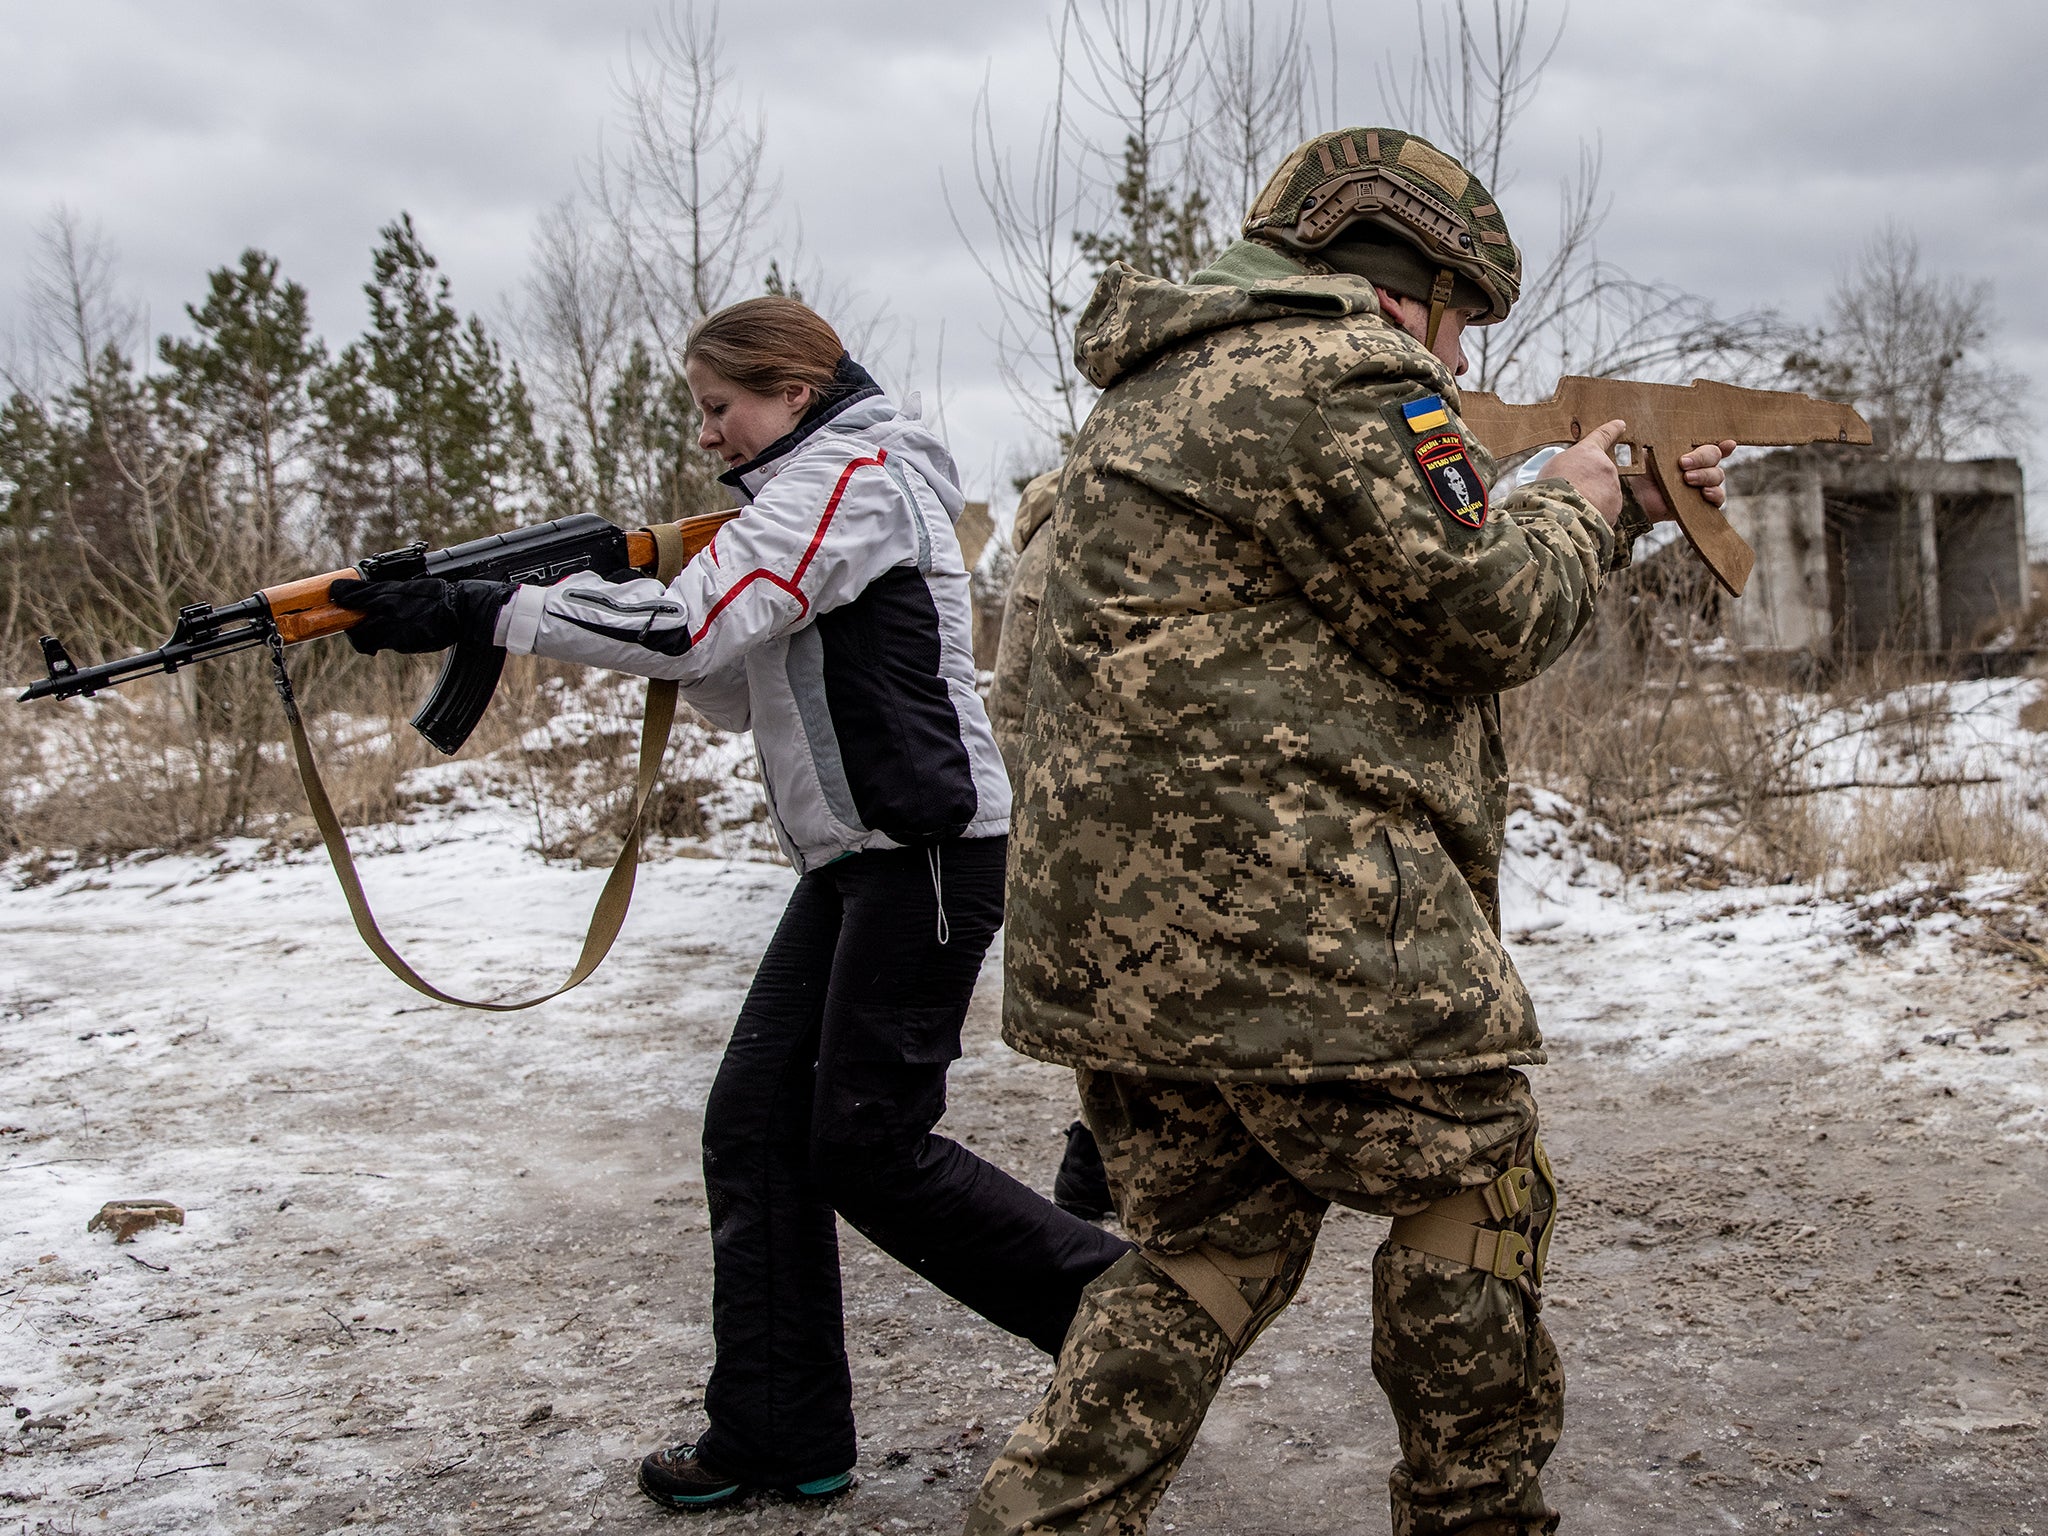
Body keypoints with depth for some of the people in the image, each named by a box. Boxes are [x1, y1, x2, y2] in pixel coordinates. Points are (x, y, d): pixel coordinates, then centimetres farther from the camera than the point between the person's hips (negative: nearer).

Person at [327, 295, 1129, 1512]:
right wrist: (632, 611, 2)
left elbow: (698, 628, -24)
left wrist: (477, 611, -22)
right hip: (853, 859, 10)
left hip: (926, 852, -10)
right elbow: (741, 689, 19)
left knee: (867, 1146, -6)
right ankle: (780, 1434, 10)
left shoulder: (855, 475, -12)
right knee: (757, 1123, 4)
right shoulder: (811, 489, 20)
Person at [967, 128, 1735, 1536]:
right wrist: (1571, 509, 10)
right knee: (1473, 1186, 8)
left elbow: (1410, 591, 27)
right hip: (1279, 904, -10)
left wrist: (1618, 510, 29)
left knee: (1212, 1246, 16)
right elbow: (1481, 616, -10)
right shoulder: (1336, 373, -9)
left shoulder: (1184, 384, 24)